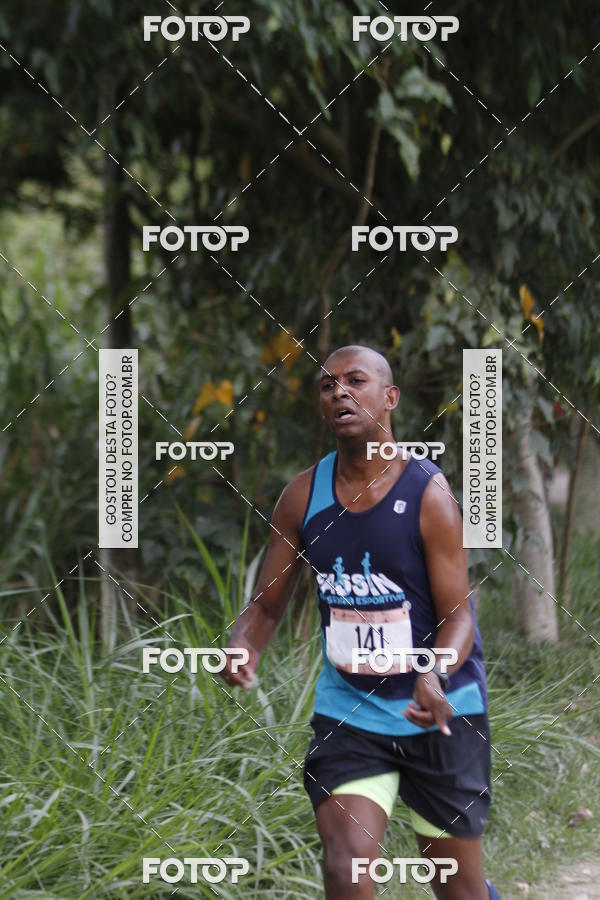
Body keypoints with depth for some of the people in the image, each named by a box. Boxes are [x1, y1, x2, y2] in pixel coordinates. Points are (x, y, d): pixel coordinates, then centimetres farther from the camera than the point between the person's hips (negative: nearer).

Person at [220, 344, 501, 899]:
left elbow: (458, 615, -15)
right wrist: (244, 647, -18)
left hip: (439, 712, -2)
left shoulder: (427, 494, -14)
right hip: (347, 712, 2)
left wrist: (435, 675, -36)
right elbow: (267, 605, 5)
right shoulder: (304, 497, -2)